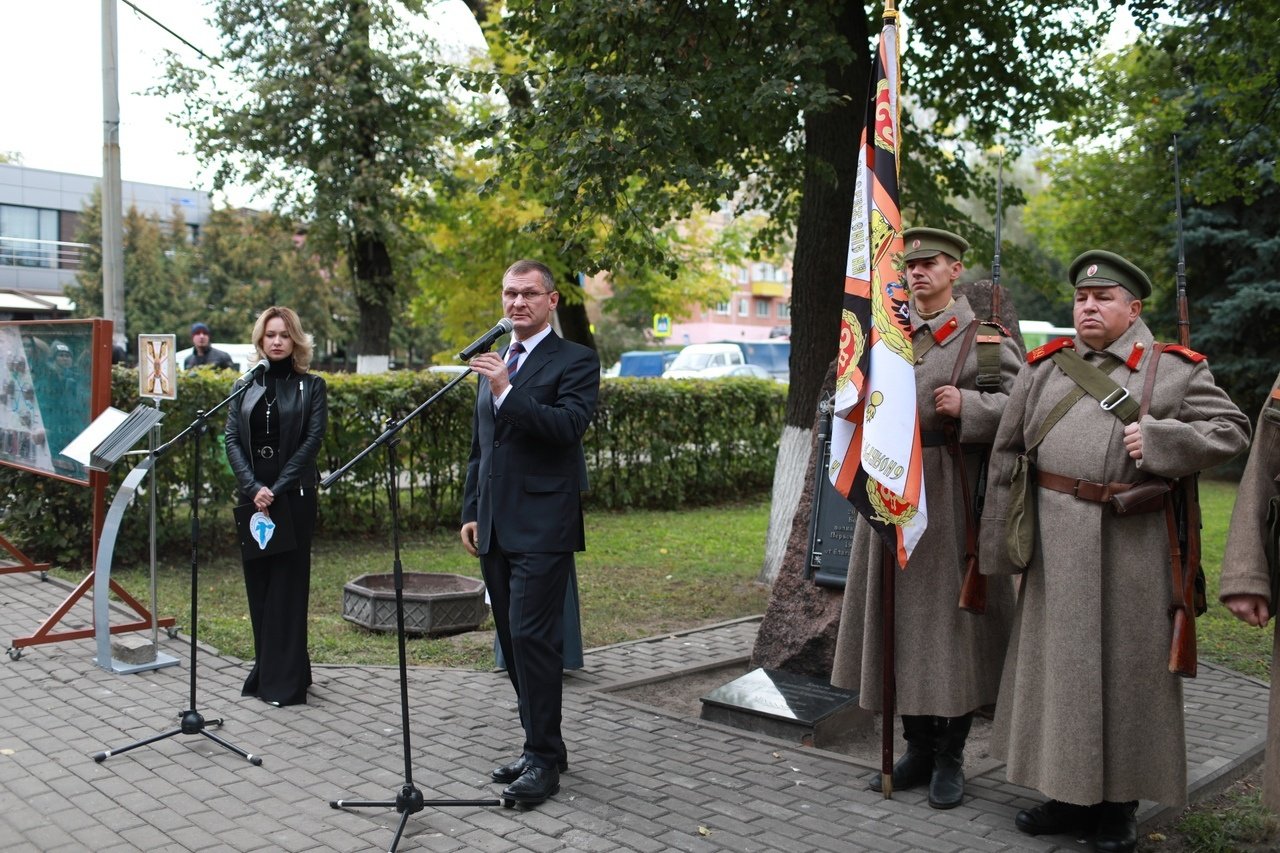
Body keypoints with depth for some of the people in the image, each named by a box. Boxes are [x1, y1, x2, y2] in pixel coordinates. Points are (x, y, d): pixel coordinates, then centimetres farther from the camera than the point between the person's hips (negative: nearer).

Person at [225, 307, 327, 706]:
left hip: (294, 495, -4)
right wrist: (254, 488, -12)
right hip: (252, 495, 4)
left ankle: (286, 680, 3)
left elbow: (312, 441, -7)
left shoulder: (311, 386, 1)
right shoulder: (244, 386, 10)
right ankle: (265, 671, 18)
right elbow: (231, 439, 2)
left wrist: (276, 490, -14)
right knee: (258, 583, 7)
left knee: (288, 583, -2)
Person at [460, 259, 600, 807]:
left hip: (543, 528, -8)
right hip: (496, 529, 8)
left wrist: (507, 390, -26)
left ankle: (544, 760, 0)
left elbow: (569, 426, -21)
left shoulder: (575, 361, -4)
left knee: (532, 638, -10)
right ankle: (542, 746, 23)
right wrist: (471, 512, 16)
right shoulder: (493, 364, 18)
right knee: (513, 641, 12)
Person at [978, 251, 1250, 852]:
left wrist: (1159, 437, -16)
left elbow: (1231, 430, -1)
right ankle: (1068, 796, 26)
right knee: (1056, 662, 10)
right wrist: (1000, 541, 5)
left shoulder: (1174, 370, 2)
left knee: (1125, 665, 5)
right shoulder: (1043, 367, 10)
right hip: (1055, 543, 3)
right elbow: (1007, 454, 9)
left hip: (1132, 546, -3)